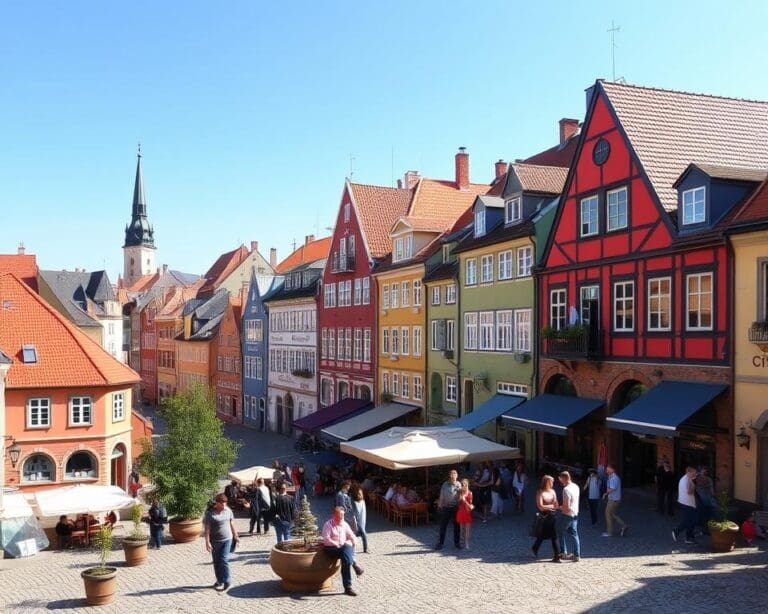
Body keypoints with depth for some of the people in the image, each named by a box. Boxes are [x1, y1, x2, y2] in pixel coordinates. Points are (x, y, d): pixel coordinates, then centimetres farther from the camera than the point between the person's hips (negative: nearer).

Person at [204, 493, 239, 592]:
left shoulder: (228, 511, 1)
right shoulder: (210, 513, -11)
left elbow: (232, 524, 11)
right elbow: (207, 529, -12)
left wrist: (235, 536, 14)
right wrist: (207, 542, -16)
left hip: (227, 539, 1)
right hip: (215, 541, -1)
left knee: (224, 560, -9)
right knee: (217, 562, 9)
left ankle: (226, 581, -2)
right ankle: (219, 581, 23)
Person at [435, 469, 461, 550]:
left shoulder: (459, 485, 1)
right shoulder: (445, 484, 2)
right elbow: (441, 496, 8)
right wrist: (439, 505, 8)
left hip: (455, 507, 0)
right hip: (445, 508, 0)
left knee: (457, 525, 8)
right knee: (443, 526, 3)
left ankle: (457, 542, 21)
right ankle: (440, 543, 10)